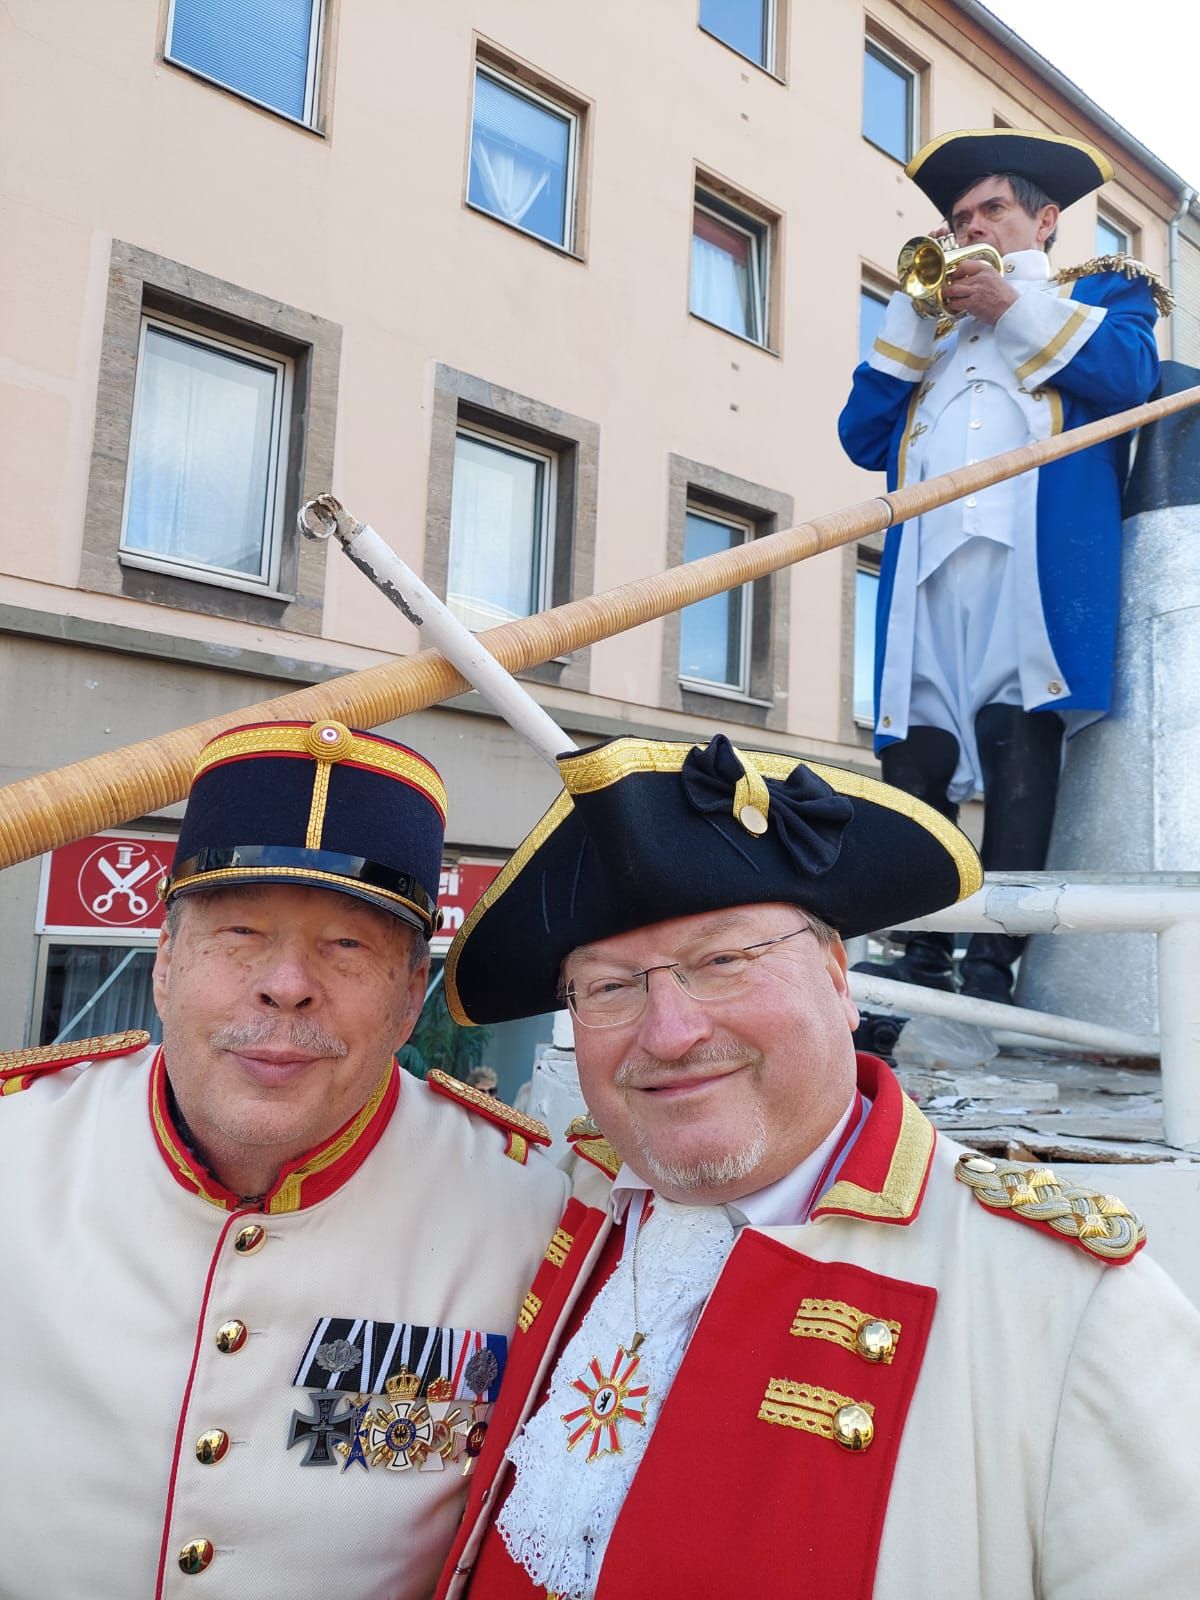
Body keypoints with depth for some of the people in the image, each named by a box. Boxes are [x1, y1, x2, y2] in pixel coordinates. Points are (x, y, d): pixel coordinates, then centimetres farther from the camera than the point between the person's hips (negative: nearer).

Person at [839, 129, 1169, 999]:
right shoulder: (935, 329, 35)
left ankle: (994, 961, -17)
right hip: (927, 555, 4)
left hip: (1036, 549, -4)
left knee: (1017, 740, -16)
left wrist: (1013, 307, 4)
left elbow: (1131, 373, 1)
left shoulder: (1103, 287, 24)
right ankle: (925, 955, -5)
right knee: (914, 750, -8)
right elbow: (863, 437, 19)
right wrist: (915, 312, 16)